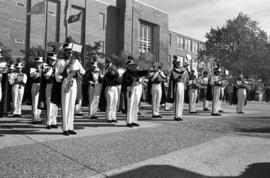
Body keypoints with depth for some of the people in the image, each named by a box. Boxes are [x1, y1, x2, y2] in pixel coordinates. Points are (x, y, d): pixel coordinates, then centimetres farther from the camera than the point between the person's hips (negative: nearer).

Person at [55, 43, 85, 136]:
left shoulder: (75, 61, 15)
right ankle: (65, 129, -1)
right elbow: (57, 75, -1)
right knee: (65, 106, -5)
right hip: (65, 84, -4)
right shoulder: (60, 61, 5)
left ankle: (70, 128, 11)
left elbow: (83, 71, 9)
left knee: (72, 106, 6)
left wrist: (78, 71, -11)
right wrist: (63, 79, -17)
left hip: (74, 83, 4)